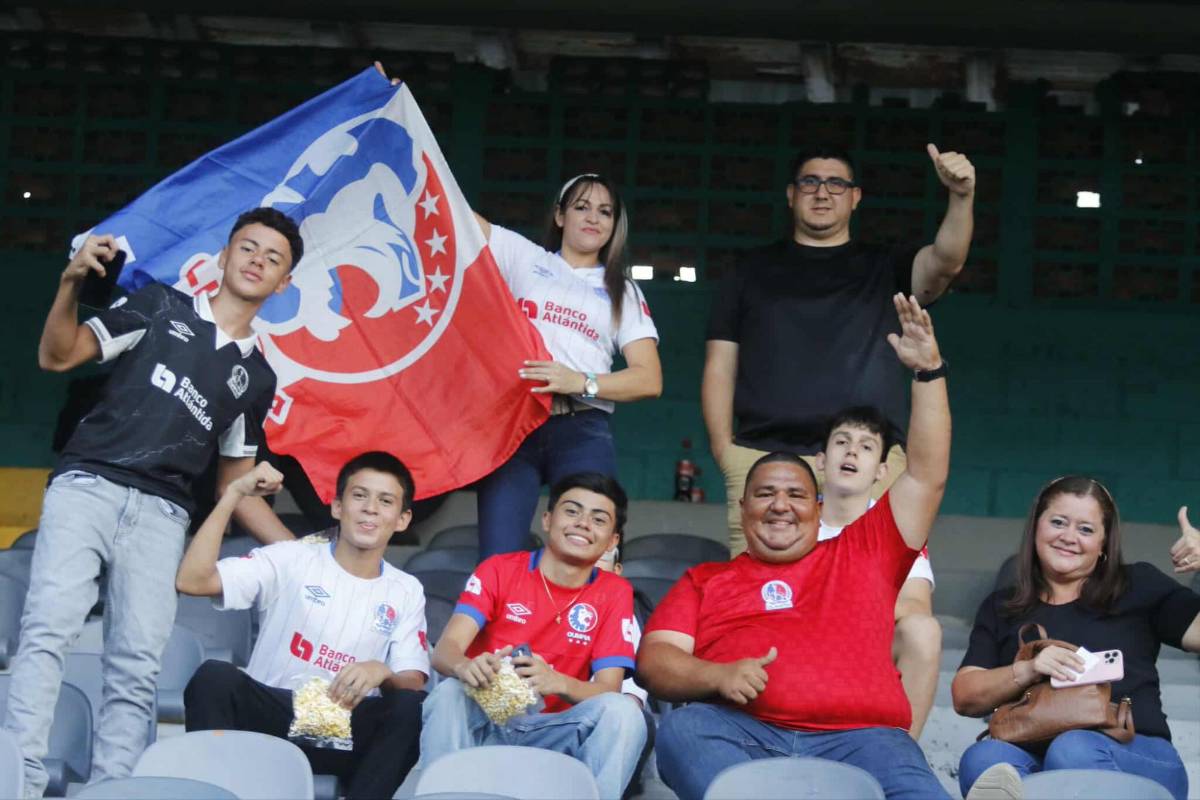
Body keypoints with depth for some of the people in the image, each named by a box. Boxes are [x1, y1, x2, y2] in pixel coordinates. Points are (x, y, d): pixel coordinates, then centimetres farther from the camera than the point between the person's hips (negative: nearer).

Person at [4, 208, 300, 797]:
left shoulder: (256, 377, 20)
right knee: (50, 626, -21)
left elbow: (236, 485, 23)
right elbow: (56, 356, 5)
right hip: (87, 485, -3)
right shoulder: (160, 307, 12)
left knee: (138, 667, -7)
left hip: (160, 515, 3)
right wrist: (71, 283, -11)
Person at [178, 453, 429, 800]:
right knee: (215, 676, -31)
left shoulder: (407, 592, 11)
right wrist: (234, 494, -8)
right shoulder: (291, 560, 5)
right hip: (272, 718, -1)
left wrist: (382, 673, -24)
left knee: (413, 707, -29)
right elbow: (191, 580, -8)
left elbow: (414, 685, 0)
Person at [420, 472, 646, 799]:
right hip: (482, 720, 0)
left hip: (550, 731, 1)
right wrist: (464, 666, -38)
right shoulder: (499, 570, 2)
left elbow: (608, 690, -7)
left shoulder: (614, 593, 3)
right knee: (449, 694, -33)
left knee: (622, 711, -27)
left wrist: (557, 683, -31)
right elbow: (445, 649, -11)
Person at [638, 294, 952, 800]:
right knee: (683, 729, -36)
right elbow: (654, 658, 13)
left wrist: (928, 370, 17)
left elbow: (927, 477, 24)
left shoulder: (862, 555, 28)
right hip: (739, 733, 0)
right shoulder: (705, 581, 26)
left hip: (860, 736, 1)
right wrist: (717, 676, -8)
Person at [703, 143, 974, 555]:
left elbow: (944, 262, -2)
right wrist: (723, 448, 4)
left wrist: (961, 197, -21)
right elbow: (719, 367, 17)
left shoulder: (883, 270, 18)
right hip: (762, 457, 1)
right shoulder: (755, 271, 20)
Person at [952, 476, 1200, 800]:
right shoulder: (1001, 608, 23)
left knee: (1074, 751, -36)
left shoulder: (1138, 586, 18)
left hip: (1135, 754, 0)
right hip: (1031, 755, 1)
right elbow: (964, 698, 12)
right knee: (983, 758, -35)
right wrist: (1027, 670, -6)